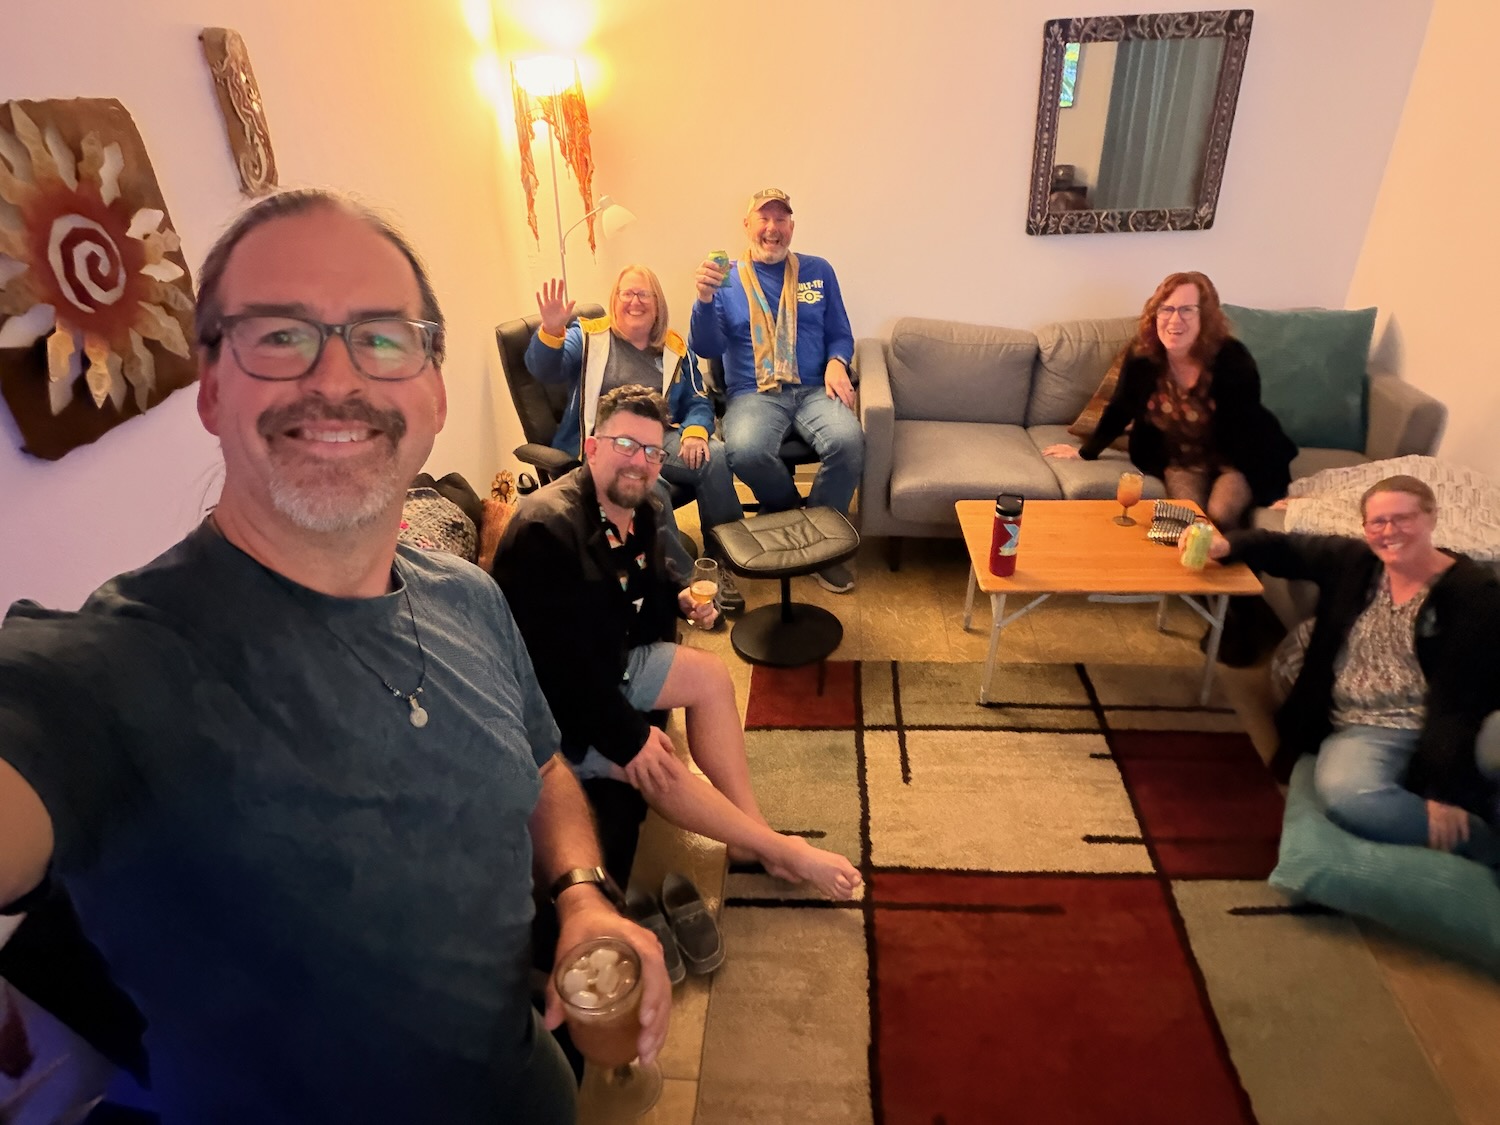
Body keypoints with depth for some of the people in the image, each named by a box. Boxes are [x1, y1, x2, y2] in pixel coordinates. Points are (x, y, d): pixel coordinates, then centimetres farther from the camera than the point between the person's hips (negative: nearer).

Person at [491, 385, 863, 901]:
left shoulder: (638, 510, -2)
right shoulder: (547, 529, -30)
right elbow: (556, 665, -31)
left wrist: (679, 601, -6)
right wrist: (627, 734, -25)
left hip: (607, 665, 9)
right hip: (550, 704, -9)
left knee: (710, 674, 1)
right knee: (658, 766, -22)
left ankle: (752, 831, 2)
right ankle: (781, 850, -4)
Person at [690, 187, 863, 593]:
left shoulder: (817, 271, 15)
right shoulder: (726, 278, 10)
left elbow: (840, 334, 16)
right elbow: (707, 348, 2)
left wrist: (836, 362, -7)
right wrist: (705, 298, -16)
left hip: (814, 391, 2)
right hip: (752, 395, -1)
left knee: (848, 441, -31)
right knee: (745, 450, -36)